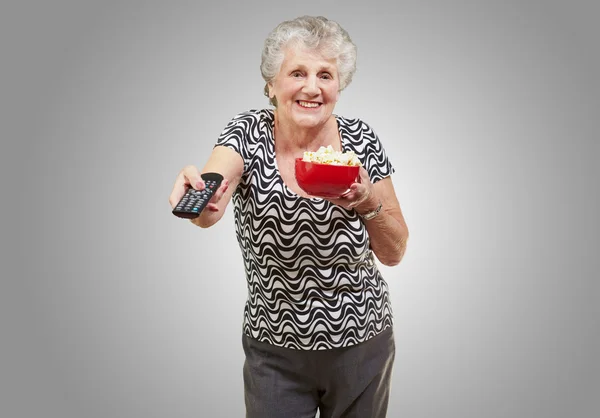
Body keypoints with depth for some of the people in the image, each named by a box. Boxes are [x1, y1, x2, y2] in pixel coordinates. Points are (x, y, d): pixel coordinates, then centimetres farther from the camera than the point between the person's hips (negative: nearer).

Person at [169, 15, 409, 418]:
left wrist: (369, 202, -21)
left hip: (363, 345, 2)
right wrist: (199, 195, -53)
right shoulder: (249, 133, -11)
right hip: (275, 351, -1)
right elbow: (211, 201, -31)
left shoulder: (361, 140, -8)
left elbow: (394, 252, -3)